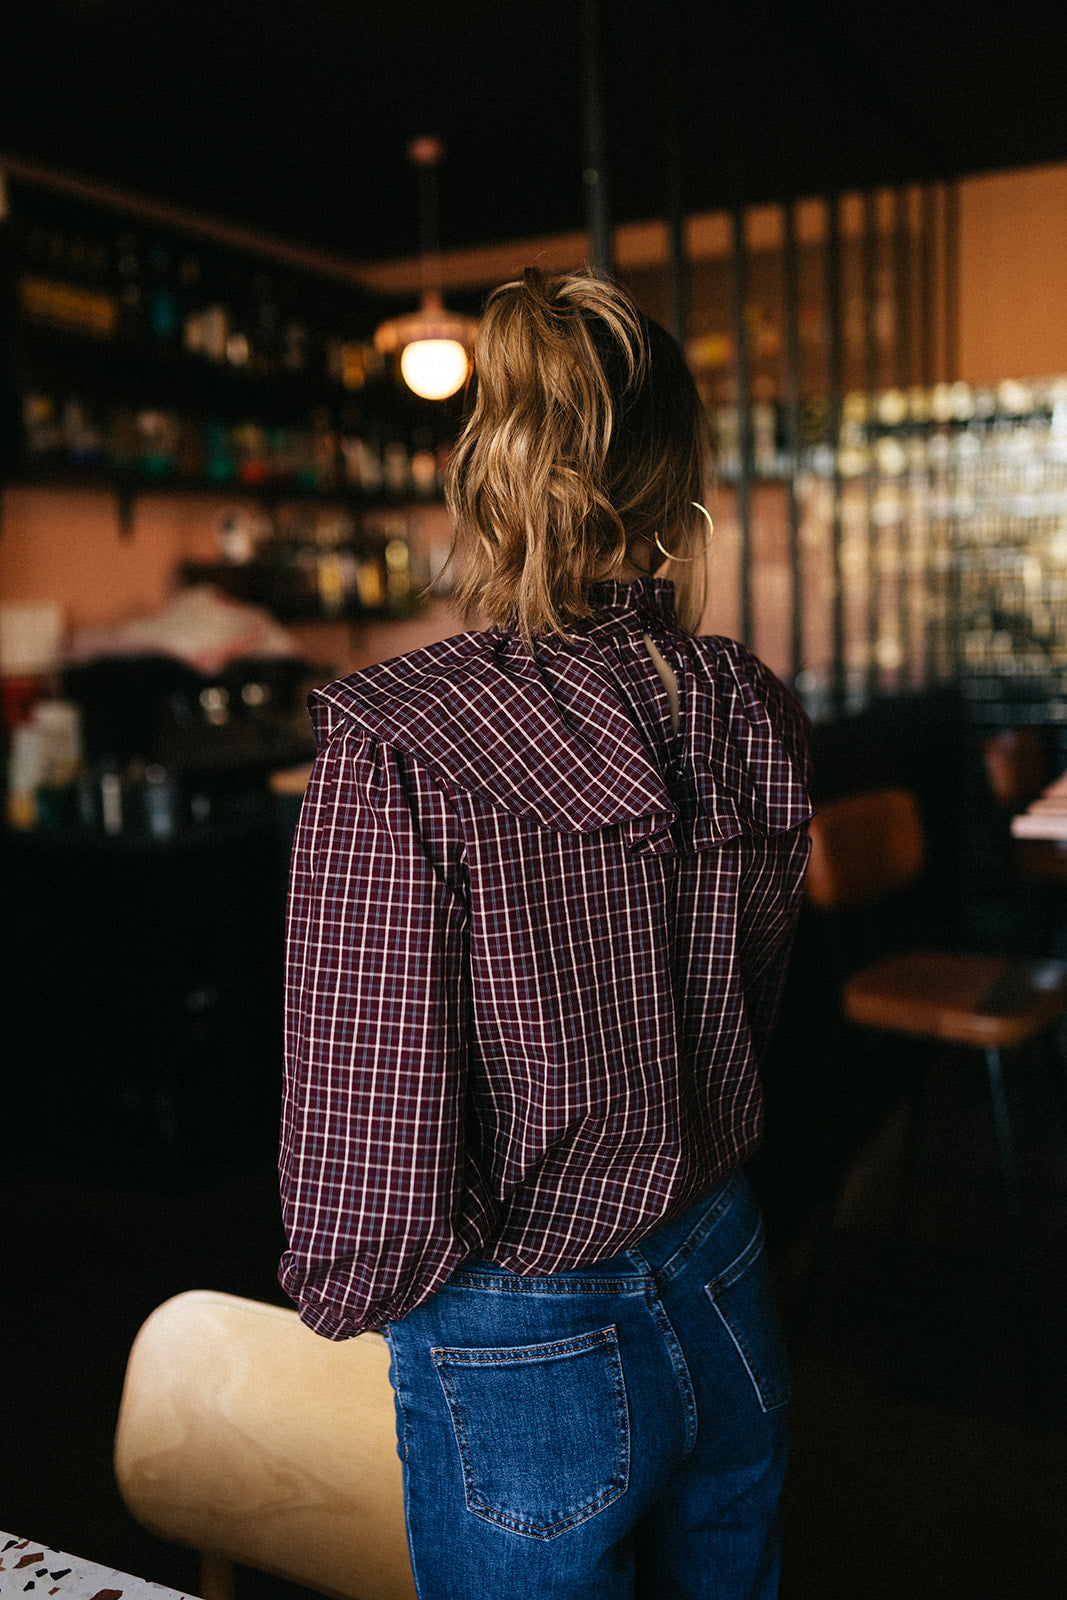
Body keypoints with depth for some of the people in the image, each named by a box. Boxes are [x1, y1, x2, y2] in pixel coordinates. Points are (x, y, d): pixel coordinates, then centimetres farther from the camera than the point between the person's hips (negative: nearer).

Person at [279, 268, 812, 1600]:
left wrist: (341, 1289, 0)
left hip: (524, 1369, -4)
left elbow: (375, 1173, -22)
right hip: (728, 1297, 5)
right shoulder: (756, 716, -8)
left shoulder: (394, 751, -24)